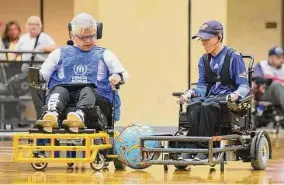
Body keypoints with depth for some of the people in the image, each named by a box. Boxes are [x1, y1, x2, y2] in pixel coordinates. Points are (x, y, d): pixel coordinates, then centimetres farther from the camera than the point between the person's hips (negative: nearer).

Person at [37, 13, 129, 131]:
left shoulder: (104, 55, 21)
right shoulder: (59, 54, 23)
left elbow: (124, 74, 13)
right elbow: (43, 74, 18)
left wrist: (118, 77, -11)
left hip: (96, 96, -1)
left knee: (88, 90, -35)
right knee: (59, 89, -32)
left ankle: (81, 114, -66)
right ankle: (52, 113, -62)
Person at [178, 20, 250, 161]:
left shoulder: (234, 57, -2)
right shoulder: (203, 60, 16)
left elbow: (244, 85, -4)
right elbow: (202, 86, 12)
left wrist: (236, 94, -27)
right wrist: (190, 93, -10)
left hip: (228, 98, -4)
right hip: (210, 96, 5)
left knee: (207, 105, -37)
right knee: (193, 106, -31)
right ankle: (191, 148, -38)